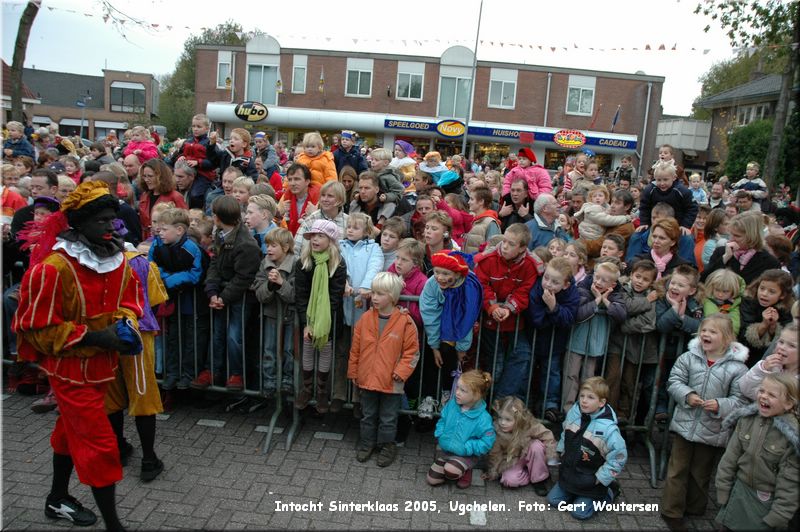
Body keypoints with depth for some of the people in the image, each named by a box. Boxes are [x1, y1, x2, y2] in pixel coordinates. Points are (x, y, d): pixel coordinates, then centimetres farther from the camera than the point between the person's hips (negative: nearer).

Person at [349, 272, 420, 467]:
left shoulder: (405, 321, -12)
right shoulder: (366, 318, -3)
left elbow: (412, 351, -7)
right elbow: (355, 348, 5)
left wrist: (400, 372, -14)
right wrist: (353, 372, 7)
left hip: (391, 382, -3)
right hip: (367, 378, 3)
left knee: (388, 418, 12)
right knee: (368, 415, 20)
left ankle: (387, 446, 30)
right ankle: (367, 443, 37)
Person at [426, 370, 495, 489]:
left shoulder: (483, 418, -25)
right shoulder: (452, 404, -10)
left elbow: (487, 442, -21)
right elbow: (442, 420, 7)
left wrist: (466, 448, -24)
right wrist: (440, 435, -9)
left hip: (466, 455, -5)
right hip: (445, 449, 5)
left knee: (450, 471, -32)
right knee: (431, 479, 3)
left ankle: (465, 471, 3)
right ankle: (457, 470, 26)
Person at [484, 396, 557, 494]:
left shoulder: (531, 426, -29)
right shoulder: (497, 429, -25)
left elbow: (547, 436, -16)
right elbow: (495, 453, -12)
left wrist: (551, 456, -26)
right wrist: (492, 472, -3)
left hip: (529, 456, 0)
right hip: (512, 461, 0)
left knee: (537, 445, -31)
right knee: (509, 480, -26)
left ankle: (539, 478, -11)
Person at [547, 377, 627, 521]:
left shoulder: (608, 428, -29)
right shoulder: (574, 412, -11)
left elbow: (619, 457, -22)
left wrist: (600, 478, -16)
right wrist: (562, 453, 12)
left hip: (590, 480, -6)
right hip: (569, 472, 6)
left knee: (579, 512, -1)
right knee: (553, 501, 8)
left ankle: (608, 492, 19)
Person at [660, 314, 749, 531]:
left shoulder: (737, 367, -10)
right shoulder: (688, 357, -5)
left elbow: (740, 399, -8)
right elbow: (674, 381, -3)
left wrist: (720, 405, -24)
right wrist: (687, 395, -21)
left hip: (713, 431, -1)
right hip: (685, 424, 1)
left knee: (701, 473, 18)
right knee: (677, 470, 8)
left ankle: (694, 509, 38)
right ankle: (671, 513, 20)